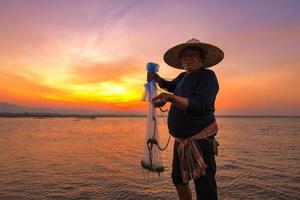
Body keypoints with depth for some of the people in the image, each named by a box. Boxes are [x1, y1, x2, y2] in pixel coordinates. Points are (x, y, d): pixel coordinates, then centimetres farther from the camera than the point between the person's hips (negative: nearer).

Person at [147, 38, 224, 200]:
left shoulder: (208, 76, -13)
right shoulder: (183, 76, 9)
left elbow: (200, 106, -26)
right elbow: (171, 86, 30)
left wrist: (171, 98, -36)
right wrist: (158, 79, 11)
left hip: (200, 140, -8)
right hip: (181, 140, 8)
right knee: (178, 179, 23)